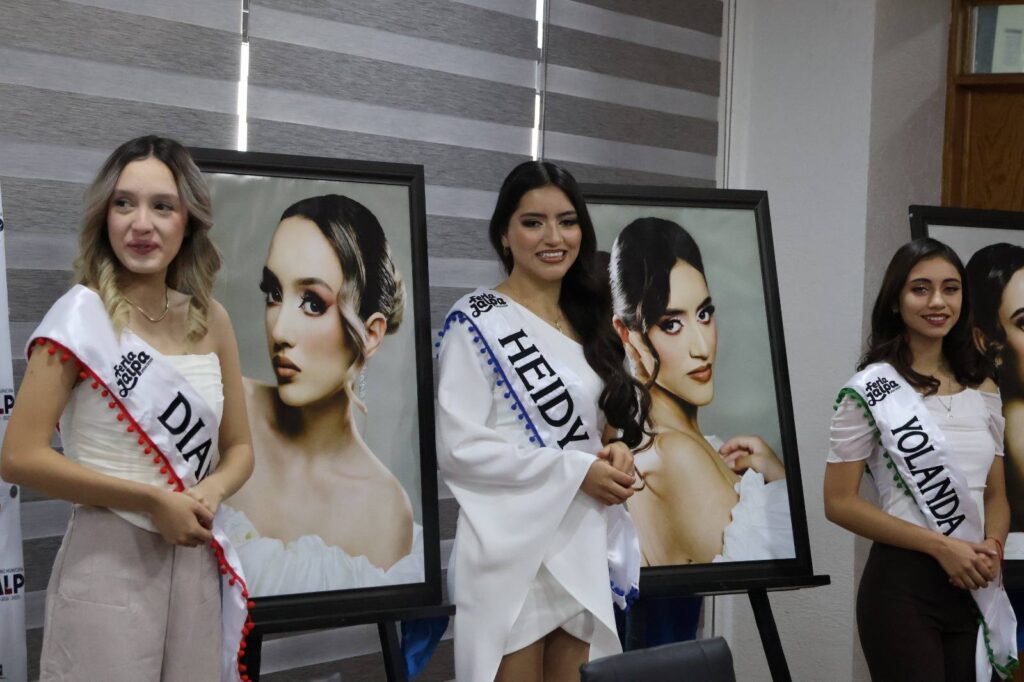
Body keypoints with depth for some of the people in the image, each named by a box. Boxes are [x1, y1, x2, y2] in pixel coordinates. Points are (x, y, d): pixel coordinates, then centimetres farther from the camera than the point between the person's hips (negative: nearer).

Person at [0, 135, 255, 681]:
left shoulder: (211, 320, 5)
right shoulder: (82, 314, -9)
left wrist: (210, 492, -10)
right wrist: (153, 501, -17)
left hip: (198, 561, 5)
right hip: (109, 561, -5)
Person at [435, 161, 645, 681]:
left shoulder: (588, 321, 13)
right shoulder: (477, 322, -8)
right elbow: (458, 447, -16)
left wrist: (617, 451, -2)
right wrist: (578, 470, -18)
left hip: (585, 547, 7)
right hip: (513, 552, -6)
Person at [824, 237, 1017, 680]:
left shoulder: (983, 391, 10)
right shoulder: (872, 388, -7)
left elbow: (996, 495, 15)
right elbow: (839, 502, -10)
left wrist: (993, 548, -8)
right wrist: (941, 546, -16)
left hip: (974, 588, 5)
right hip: (903, 586, -5)